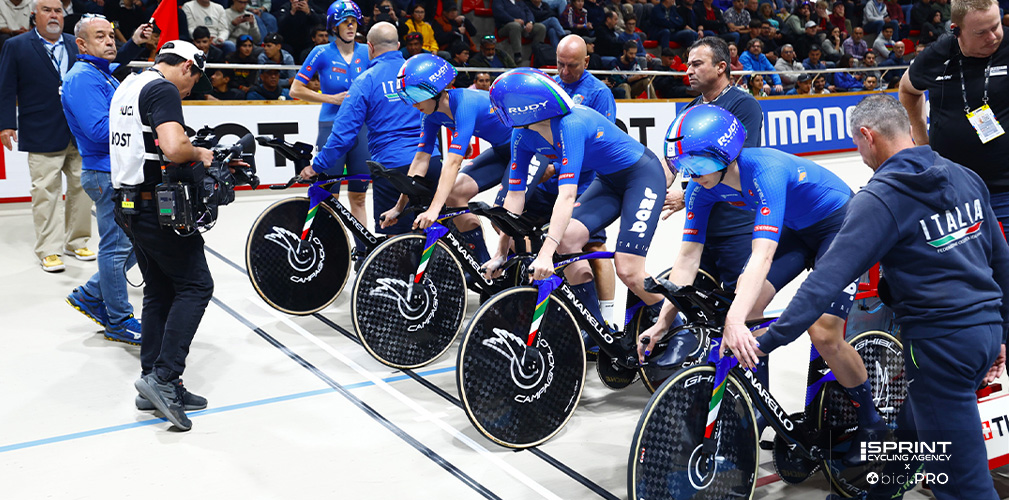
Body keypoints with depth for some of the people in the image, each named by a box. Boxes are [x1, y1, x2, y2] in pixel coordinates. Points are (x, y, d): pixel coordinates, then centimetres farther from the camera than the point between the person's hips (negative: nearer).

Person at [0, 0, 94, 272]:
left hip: (80, 134, 4)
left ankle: (76, 242, 23)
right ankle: (48, 250, 8)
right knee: (45, 192, -1)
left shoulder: (77, 45, 12)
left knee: (82, 187, 8)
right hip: (42, 136, -4)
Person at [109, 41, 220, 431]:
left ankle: (155, 382, 16)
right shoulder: (163, 89, -13)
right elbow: (174, 148, -28)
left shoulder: (128, 87, 18)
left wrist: (189, 153, 16)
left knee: (159, 292, 13)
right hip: (158, 206, -10)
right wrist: (199, 153, -7)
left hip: (129, 205, 10)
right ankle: (164, 376, -9)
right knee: (195, 285, -3)